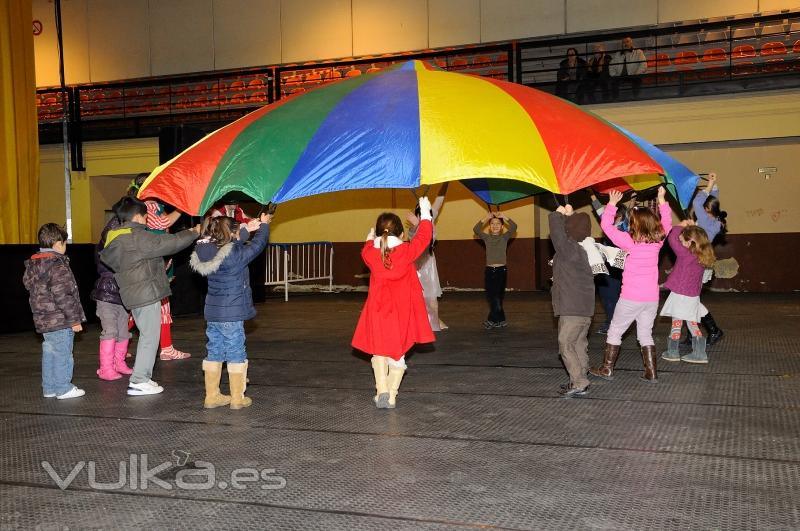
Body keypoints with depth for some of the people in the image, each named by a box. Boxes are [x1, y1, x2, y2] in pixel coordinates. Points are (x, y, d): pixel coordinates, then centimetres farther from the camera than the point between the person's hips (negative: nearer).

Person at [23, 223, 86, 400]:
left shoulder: (32, 264, 10)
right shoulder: (57, 265, -18)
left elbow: (28, 284, 19)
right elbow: (63, 295, -21)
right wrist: (74, 319, -16)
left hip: (43, 319, 9)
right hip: (60, 320, -9)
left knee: (49, 352, 16)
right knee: (62, 353, -1)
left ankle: (49, 388, 23)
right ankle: (63, 389, 5)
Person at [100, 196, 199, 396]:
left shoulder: (115, 238, 12)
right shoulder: (138, 237, -17)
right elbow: (169, 243, -17)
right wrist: (193, 232, -2)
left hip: (134, 295, 10)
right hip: (147, 294, -10)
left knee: (146, 336, 17)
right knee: (150, 337, -3)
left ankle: (141, 378, 21)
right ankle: (139, 381, -1)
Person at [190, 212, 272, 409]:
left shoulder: (207, 252, 1)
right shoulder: (234, 254, -19)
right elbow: (257, 245, -6)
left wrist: (247, 230, 24)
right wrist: (264, 225, 11)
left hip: (212, 313, 7)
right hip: (231, 315, -7)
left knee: (214, 353, 15)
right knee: (236, 354, 4)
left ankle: (212, 396, 22)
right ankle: (237, 398, 12)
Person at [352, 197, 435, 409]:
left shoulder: (371, 253, -6)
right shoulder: (407, 251, -11)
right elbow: (424, 237, 3)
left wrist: (370, 238, 39)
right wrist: (425, 213, 15)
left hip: (378, 312, 1)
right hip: (403, 313, -1)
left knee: (379, 349, 17)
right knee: (398, 353, 12)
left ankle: (381, 390, 2)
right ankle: (391, 395, 11)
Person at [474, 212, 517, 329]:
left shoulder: (504, 237, 4)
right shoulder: (486, 238, 6)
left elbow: (514, 227, -11)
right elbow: (476, 229, -10)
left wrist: (504, 217, -16)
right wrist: (486, 218, -18)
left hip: (501, 270, -1)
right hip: (489, 270, 2)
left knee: (498, 296, 0)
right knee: (492, 296, 4)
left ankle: (493, 320, 12)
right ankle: (499, 320, 15)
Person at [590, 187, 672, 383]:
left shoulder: (629, 241, -13)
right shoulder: (658, 241, 0)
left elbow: (606, 225, -6)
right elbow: (667, 223, 19)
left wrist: (612, 203, 3)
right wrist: (662, 200, 23)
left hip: (630, 298, -5)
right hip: (652, 298, 5)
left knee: (615, 331, 11)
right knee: (645, 334, 16)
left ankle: (607, 369, 16)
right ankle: (651, 372, 15)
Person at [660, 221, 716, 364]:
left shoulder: (685, 254, -20)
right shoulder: (703, 256, 0)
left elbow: (672, 238, -19)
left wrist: (681, 226, -5)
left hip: (680, 295, -6)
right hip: (693, 296, 6)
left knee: (676, 323, 6)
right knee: (692, 324, 15)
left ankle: (672, 352, 15)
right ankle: (699, 354, 15)